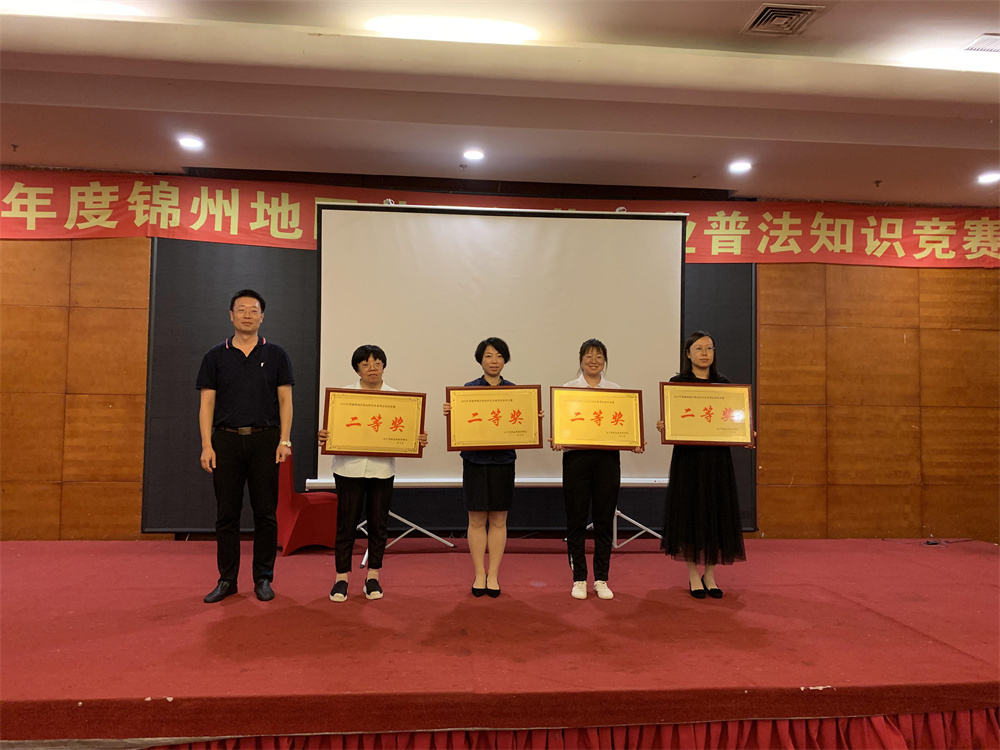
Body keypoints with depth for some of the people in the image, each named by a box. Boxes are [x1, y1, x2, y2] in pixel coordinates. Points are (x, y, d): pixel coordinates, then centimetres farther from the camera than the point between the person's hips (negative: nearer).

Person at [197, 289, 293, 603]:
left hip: (264, 440, 0)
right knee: (226, 514, 5)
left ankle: (263, 578, 15)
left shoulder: (275, 355, 6)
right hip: (226, 440, 1)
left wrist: (284, 440, -7)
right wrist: (206, 445, -6)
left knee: (265, 512, 3)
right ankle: (227, 580, 16)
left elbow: (285, 400, 3)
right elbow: (207, 404, 4)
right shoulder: (216, 356, 6)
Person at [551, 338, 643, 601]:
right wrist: (556, 441, -19)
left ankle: (601, 579, 19)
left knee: (604, 520, 6)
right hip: (576, 457, -1)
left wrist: (634, 444, -10)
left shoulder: (616, 390, 10)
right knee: (576, 520, 4)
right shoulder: (568, 389, 5)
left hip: (608, 458, 2)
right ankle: (579, 579, 17)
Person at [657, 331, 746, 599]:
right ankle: (693, 574, 15)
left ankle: (710, 574, 19)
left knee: (716, 513, 6)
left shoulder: (723, 383, 8)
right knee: (690, 512, 2)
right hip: (688, 456, -3)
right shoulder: (677, 383, 0)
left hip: (717, 457, 3)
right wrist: (662, 427, -23)